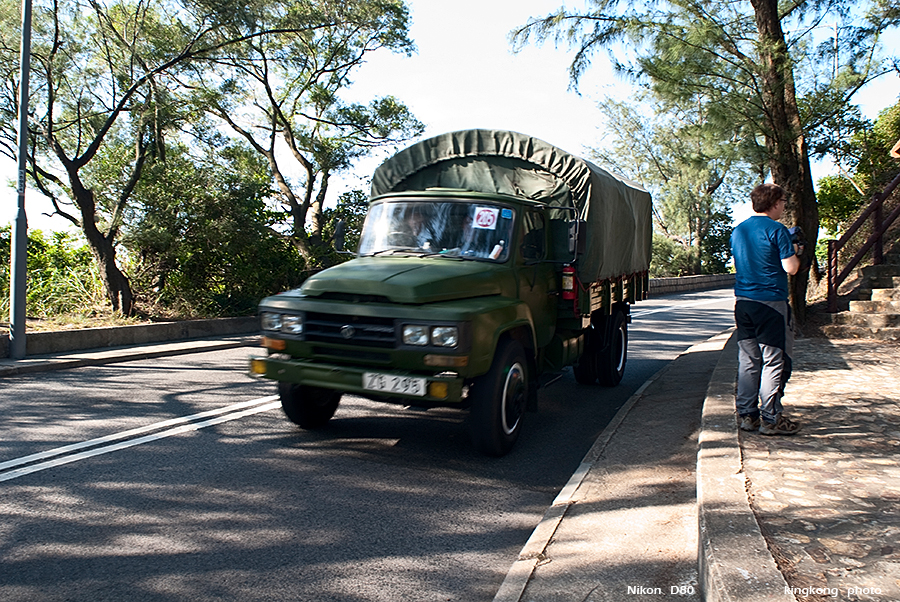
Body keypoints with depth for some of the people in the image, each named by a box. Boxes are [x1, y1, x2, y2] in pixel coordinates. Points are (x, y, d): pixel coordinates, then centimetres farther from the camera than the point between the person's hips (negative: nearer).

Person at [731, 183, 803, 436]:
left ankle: (747, 415, 15)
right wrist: (795, 252, 8)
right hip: (771, 302, -7)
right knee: (774, 362, 0)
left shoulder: (737, 231, 12)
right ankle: (770, 419, 3)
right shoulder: (777, 230, -10)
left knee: (747, 360, 11)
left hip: (742, 301, 7)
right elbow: (790, 268, -14)